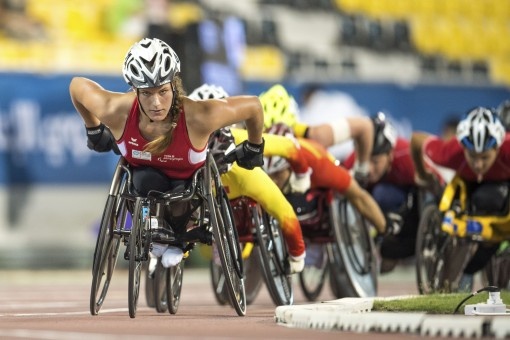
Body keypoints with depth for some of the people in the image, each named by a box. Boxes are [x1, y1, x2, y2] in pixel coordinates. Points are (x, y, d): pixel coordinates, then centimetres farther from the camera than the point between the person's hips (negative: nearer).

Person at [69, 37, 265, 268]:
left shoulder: (198, 117, -39)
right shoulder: (116, 110, -34)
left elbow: (253, 106, -25)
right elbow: (77, 86, -14)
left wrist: (253, 148, -6)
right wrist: (94, 131, 2)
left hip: (189, 180, 0)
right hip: (145, 175, 0)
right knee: (146, 182, -32)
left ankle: (177, 238, 6)